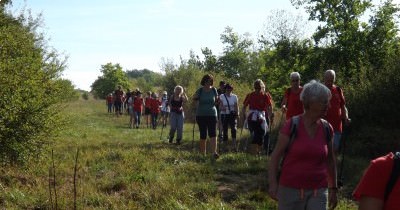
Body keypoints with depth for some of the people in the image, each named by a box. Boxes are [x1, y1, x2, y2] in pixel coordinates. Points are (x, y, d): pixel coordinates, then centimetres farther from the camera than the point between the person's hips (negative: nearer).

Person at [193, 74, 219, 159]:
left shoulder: (213, 90, 5)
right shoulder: (200, 90, 0)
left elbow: (216, 102, 13)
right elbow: (194, 99, -6)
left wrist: (218, 101, -8)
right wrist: (195, 97, -27)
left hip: (212, 114, 0)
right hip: (201, 115, 0)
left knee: (213, 134, -13)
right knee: (203, 135, 5)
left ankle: (214, 152, -21)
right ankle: (203, 153, 13)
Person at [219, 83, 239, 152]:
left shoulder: (234, 97, 6)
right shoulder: (221, 97, 3)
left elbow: (236, 107, 8)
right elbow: (220, 108, 0)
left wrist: (237, 114, -5)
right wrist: (223, 108, -22)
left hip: (232, 115, 0)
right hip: (224, 115, 0)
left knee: (234, 128, -18)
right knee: (225, 130, 1)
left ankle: (234, 145, -20)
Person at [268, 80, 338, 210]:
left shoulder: (326, 128, 3)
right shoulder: (292, 125, -9)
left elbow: (330, 159, 13)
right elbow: (276, 155, -7)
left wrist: (333, 188, 16)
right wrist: (272, 183, -16)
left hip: (319, 191, 3)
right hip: (291, 189, -3)